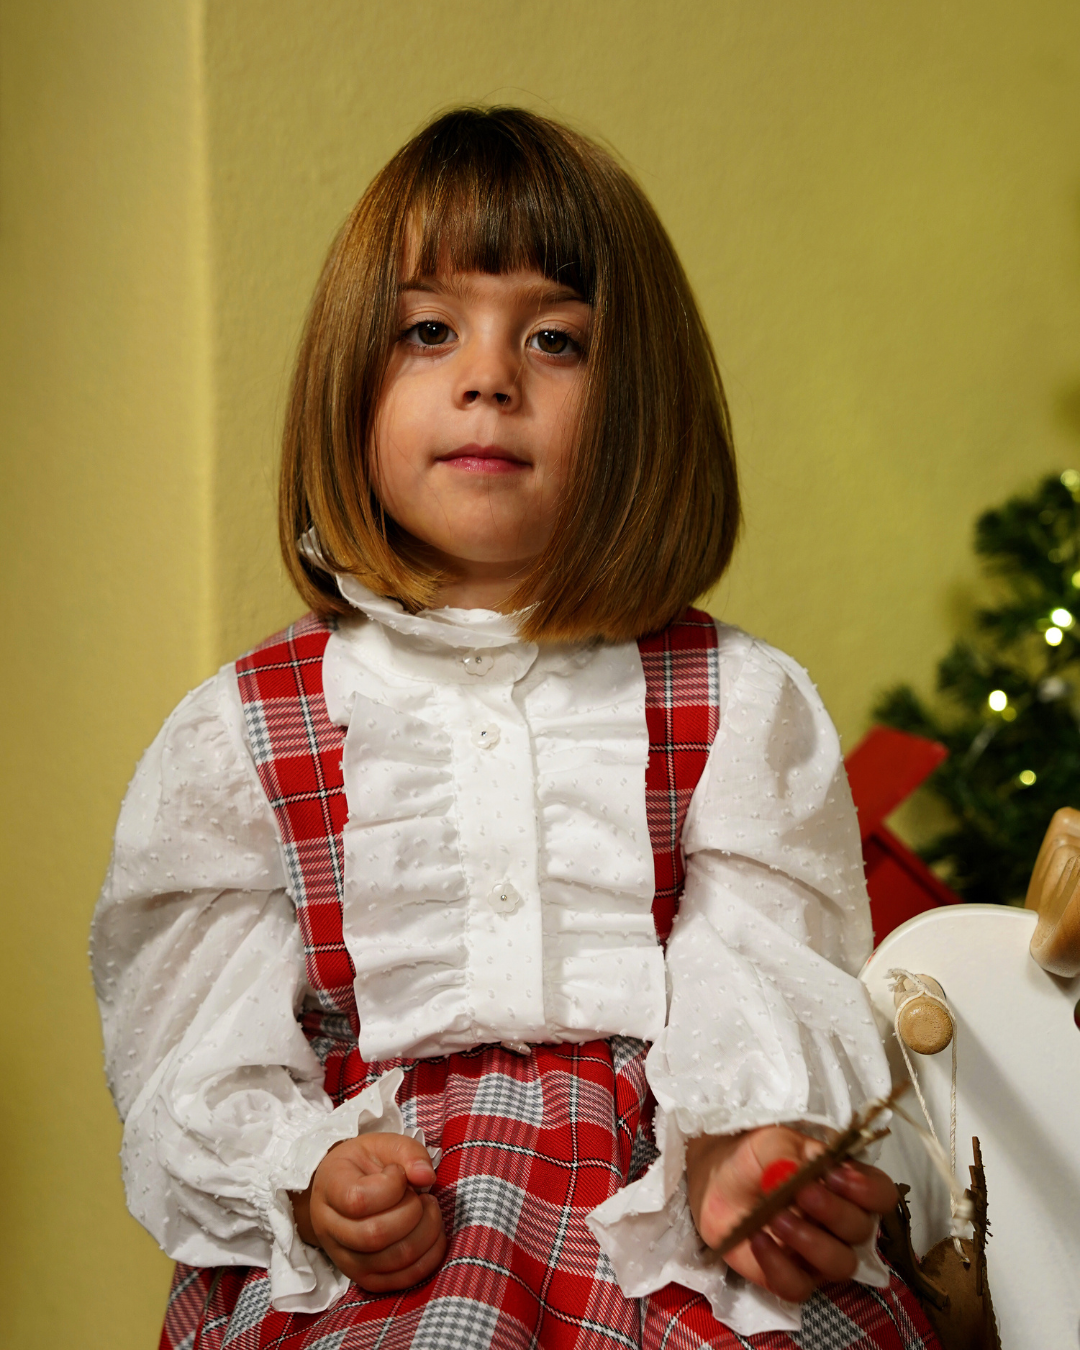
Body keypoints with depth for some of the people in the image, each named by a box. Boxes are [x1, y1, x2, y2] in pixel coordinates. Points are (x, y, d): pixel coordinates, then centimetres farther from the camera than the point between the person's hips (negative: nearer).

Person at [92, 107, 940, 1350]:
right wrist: (302, 1179, -16)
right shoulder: (243, 731, 6)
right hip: (381, 1243, -1)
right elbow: (200, 1040, 3)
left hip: (652, 1190, 1)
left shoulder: (739, 706, 6)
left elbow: (761, 981, -4)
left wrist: (751, 1145, -25)